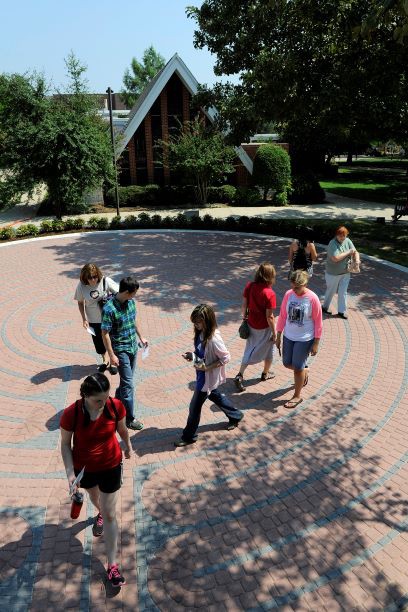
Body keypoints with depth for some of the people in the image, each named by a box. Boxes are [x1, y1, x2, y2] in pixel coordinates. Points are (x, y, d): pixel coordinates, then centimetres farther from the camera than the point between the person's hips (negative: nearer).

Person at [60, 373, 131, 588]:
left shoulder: (116, 406, -25)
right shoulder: (71, 414, -30)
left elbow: (122, 429, -4)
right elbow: (65, 444, -14)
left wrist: (128, 447, 13)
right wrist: (70, 472, -22)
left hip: (111, 466, -1)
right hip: (83, 467, 1)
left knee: (110, 514, 5)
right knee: (94, 495, 32)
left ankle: (112, 565, 20)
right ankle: (100, 512, 68)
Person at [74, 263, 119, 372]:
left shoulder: (105, 281, -22)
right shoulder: (81, 286, -15)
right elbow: (80, 302, -1)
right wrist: (84, 319, -6)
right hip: (93, 320, 2)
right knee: (98, 342, 18)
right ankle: (105, 361, 44)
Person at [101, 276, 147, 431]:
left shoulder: (131, 302, -2)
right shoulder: (109, 309, -24)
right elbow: (105, 333, -19)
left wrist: (141, 337, 18)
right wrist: (112, 355, -18)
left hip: (133, 347, 7)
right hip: (121, 350, -7)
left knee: (127, 379, 21)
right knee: (128, 384, -5)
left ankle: (118, 400, 45)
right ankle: (129, 418, 6)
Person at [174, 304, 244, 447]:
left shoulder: (214, 339, -32)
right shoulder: (201, 333, -7)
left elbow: (226, 358, -23)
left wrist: (207, 367, -26)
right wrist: (192, 355, -8)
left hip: (208, 377, -8)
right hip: (203, 375, 9)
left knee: (195, 406, 7)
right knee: (216, 397, 28)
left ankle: (189, 436, 27)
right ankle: (236, 416, 50)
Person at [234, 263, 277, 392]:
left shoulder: (249, 286, -10)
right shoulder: (269, 293, -25)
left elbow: (244, 305, -2)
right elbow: (269, 316, -21)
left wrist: (244, 318, 15)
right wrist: (274, 332, -9)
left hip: (251, 324, 5)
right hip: (265, 327, -5)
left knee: (250, 350, 18)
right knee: (268, 350, 21)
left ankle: (240, 375, 10)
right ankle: (266, 374, 40)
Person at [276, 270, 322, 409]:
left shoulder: (312, 299, -19)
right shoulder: (288, 294, -8)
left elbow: (318, 322, -11)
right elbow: (282, 316, 1)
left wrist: (316, 343, -9)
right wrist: (278, 336, 4)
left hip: (305, 339, -5)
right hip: (288, 336, 5)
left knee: (297, 367, 3)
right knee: (287, 363, 15)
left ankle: (297, 396, 23)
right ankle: (303, 372, 48)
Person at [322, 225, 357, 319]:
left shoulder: (347, 241, -3)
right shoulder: (332, 244, -22)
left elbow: (354, 252, 2)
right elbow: (336, 258, -31)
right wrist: (348, 252, -23)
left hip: (345, 273, 5)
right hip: (333, 273, -5)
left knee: (343, 292, 10)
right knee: (331, 291, 13)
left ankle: (341, 311, 22)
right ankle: (325, 307, 35)